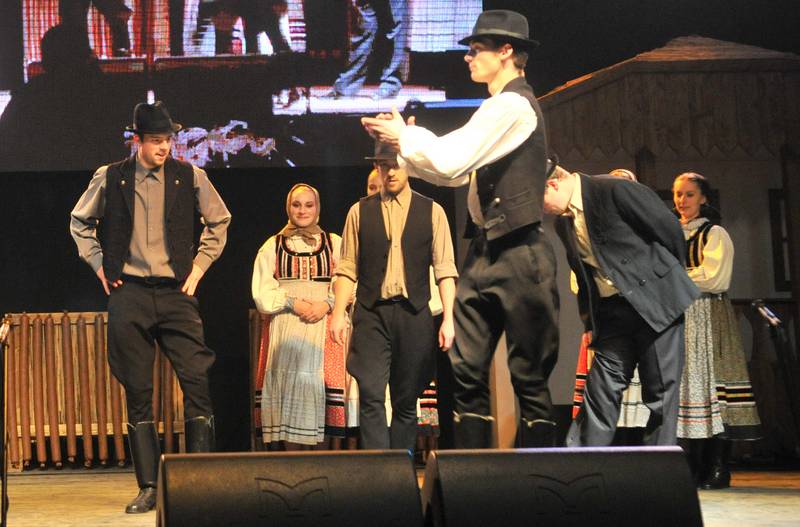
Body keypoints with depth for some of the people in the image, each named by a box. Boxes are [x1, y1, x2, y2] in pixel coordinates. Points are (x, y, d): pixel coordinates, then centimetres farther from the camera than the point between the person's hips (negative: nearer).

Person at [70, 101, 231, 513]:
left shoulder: (189, 177, 3)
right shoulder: (110, 179, 3)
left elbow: (219, 220, 18)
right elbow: (79, 222, 19)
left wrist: (199, 264, 10)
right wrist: (99, 264, 9)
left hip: (176, 293, 0)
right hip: (129, 294, 0)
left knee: (197, 383, -11)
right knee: (137, 393, 1)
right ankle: (148, 487, 6)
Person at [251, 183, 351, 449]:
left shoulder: (334, 243, 15)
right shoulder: (273, 246, 15)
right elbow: (263, 291, 6)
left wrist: (326, 304, -12)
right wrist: (293, 303, -10)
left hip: (324, 323, 0)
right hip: (285, 325, 0)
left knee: (326, 386, -11)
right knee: (289, 387, -8)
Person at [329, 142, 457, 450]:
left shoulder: (432, 212, 8)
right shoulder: (360, 212, 10)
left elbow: (444, 270, 3)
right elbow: (347, 268, 7)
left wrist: (449, 318, -6)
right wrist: (338, 314, -2)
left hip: (413, 313, 0)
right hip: (371, 314, 0)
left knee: (406, 400, 5)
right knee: (371, 396, -12)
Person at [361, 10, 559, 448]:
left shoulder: (511, 106, -12)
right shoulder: (501, 108, 19)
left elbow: (451, 162, -19)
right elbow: (455, 173, 22)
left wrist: (403, 135, -3)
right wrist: (403, 143, 11)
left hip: (518, 258, -10)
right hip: (485, 255, 10)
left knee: (528, 378, -3)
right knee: (467, 372, 5)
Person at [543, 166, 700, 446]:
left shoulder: (614, 189, -14)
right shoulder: (563, 223, 9)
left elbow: (668, 229, -9)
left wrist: (671, 275, 4)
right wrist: (589, 321, 16)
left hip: (655, 302, -6)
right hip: (611, 311, 6)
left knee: (661, 392, -2)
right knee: (601, 391, 1)